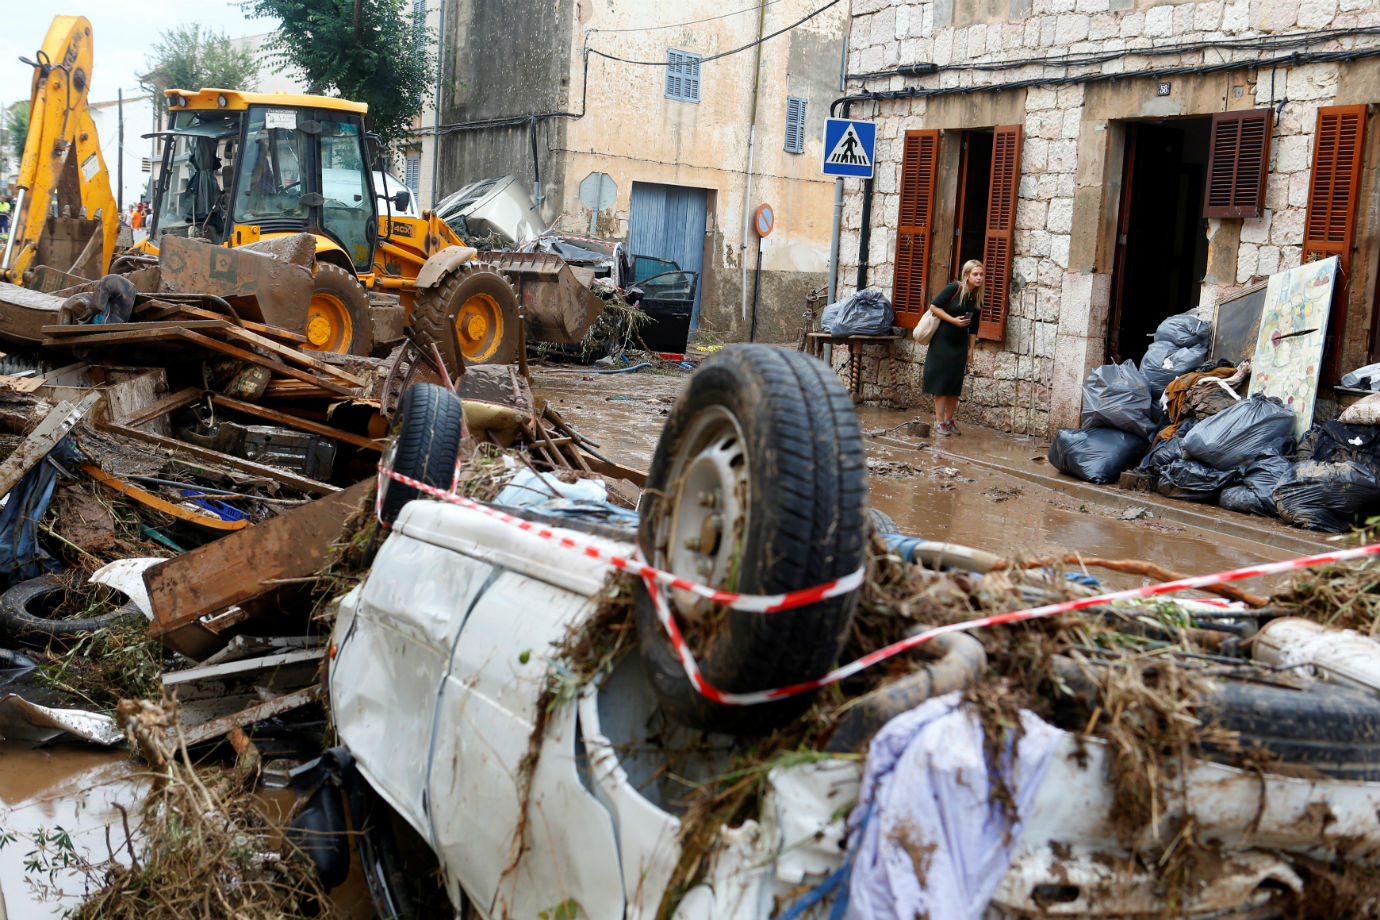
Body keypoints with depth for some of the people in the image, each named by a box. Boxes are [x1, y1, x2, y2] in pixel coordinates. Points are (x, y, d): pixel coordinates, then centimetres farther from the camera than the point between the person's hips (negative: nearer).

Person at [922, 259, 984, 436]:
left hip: (960, 343, 6)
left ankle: (949, 420, 17)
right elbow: (934, 306, -13)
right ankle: (939, 422, 1)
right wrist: (953, 320, -17)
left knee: (955, 383, 7)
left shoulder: (977, 299, 6)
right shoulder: (954, 288, -12)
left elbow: (973, 327, 14)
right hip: (943, 340, -6)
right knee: (941, 380, -4)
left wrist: (971, 349, 12)